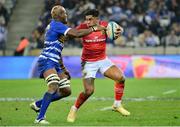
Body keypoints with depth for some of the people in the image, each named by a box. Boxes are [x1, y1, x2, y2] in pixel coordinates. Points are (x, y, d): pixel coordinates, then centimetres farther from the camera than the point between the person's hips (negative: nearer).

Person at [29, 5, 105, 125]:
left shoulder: (57, 26, 21)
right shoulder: (56, 24, -10)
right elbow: (76, 34, -21)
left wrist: (63, 68, 28)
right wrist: (94, 28, -12)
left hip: (55, 63, 10)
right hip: (47, 61, -10)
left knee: (66, 91, 7)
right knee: (54, 87, -28)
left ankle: (37, 104, 16)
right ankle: (40, 118, -29)